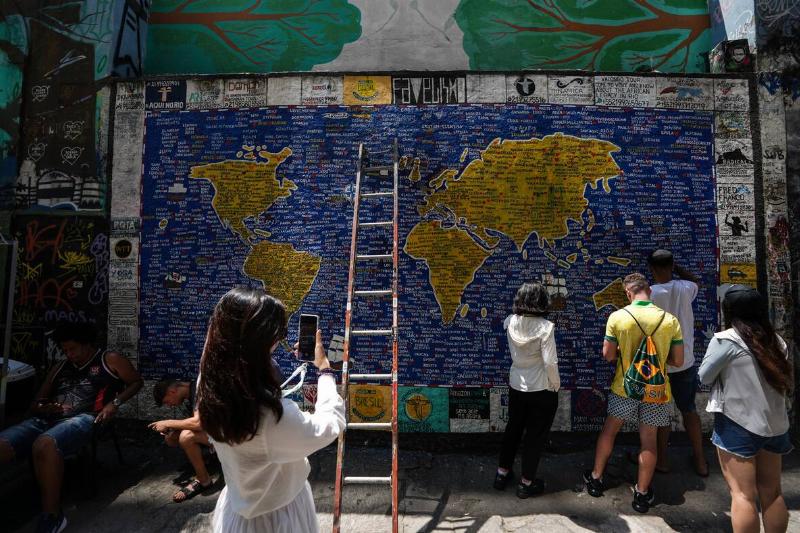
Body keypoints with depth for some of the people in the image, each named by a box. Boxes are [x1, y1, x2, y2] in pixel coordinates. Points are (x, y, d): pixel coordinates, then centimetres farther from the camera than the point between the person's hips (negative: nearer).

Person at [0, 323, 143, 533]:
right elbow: (35, 405, 29)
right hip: (45, 420, 6)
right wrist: (46, 408, 3)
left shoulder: (109, 360, 14)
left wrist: (115, 403, -2)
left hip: (82, 419, -6)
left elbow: (136, 381, 14)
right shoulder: (60, 367, 28)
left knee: (44, 445, -38)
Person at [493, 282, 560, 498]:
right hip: (541, 390, -4)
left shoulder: (510, 322, -9)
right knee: (535, 436, 13)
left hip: (516, 386, 5)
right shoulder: (545, 326, -22)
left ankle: (502, 474, 35)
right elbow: (550, 363, -21)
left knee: (513, 429, 21)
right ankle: (526, 483, 27)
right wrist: (556, 386, -5)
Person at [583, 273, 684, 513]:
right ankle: (642, 494, 26)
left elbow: (608, 355, -8)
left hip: (624, 387, 0)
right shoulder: (670, 320, -9)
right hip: (655, 390, 1)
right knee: (648, 441, 12)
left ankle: (596, 478, 30)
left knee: (609, 430, 18)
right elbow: (678, 361, -4)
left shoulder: (617, 317, -14)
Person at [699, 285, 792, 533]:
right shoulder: (776, 340, 4)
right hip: (775, 424, 6)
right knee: (772, 492, 16)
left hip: (738, 424, -6)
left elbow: (704, 376, -6)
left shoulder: (726, 340, -14)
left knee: (743, 495, 2)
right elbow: (785, 381, 10)